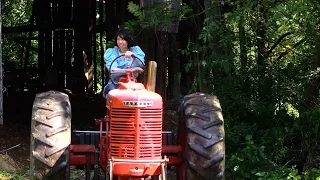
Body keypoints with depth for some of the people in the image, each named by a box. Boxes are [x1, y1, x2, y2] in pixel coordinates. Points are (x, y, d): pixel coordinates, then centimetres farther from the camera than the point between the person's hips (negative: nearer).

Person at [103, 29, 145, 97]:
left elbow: (141, 64, -11)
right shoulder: (110, 52, 1)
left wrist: (133, 55, -31)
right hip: (116, 83, -1)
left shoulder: (136, 50, 7)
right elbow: (113, 70, -17)